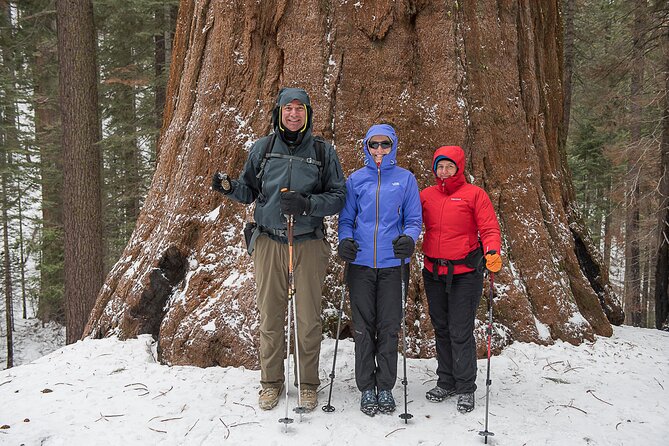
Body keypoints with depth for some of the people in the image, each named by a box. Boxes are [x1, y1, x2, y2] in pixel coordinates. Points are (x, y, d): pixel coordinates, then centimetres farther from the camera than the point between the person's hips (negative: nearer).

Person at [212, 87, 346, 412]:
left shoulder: (323, 151, 5)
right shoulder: (262, 148, 9)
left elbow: (338, 196, 2)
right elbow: (249, 190, 15)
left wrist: (307, 204, -14)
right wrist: (229, 187, -6)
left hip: (308, 242, -1)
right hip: (269, 241, 1)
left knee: (309, 317, 2)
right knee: (270, 315, 5)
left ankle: (308, 383, 18)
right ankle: (271, 382, 21)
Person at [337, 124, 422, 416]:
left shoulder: (405, 178, 6)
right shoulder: (355, 180, 9)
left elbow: (414, 218, 6)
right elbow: (346, 218, 11)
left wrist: (408, 238, -14)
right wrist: (345, 240, -9)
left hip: (391, 264, -1)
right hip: (360, 263, 1)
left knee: (388, 327, 4)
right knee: (363, 327, 5)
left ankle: (385, 386, 18)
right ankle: (366, 387, 17)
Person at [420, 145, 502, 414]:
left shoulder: (474, 194, -3)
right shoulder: (426, 195, 8)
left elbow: (489, 228, -7)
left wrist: (492, 253, -24)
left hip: (464, 273, -5)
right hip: (433, 271, 5)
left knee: (460, 333, -4)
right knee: (441, 330, 15)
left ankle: (466, 389, 11)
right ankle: (446, 382, 30)